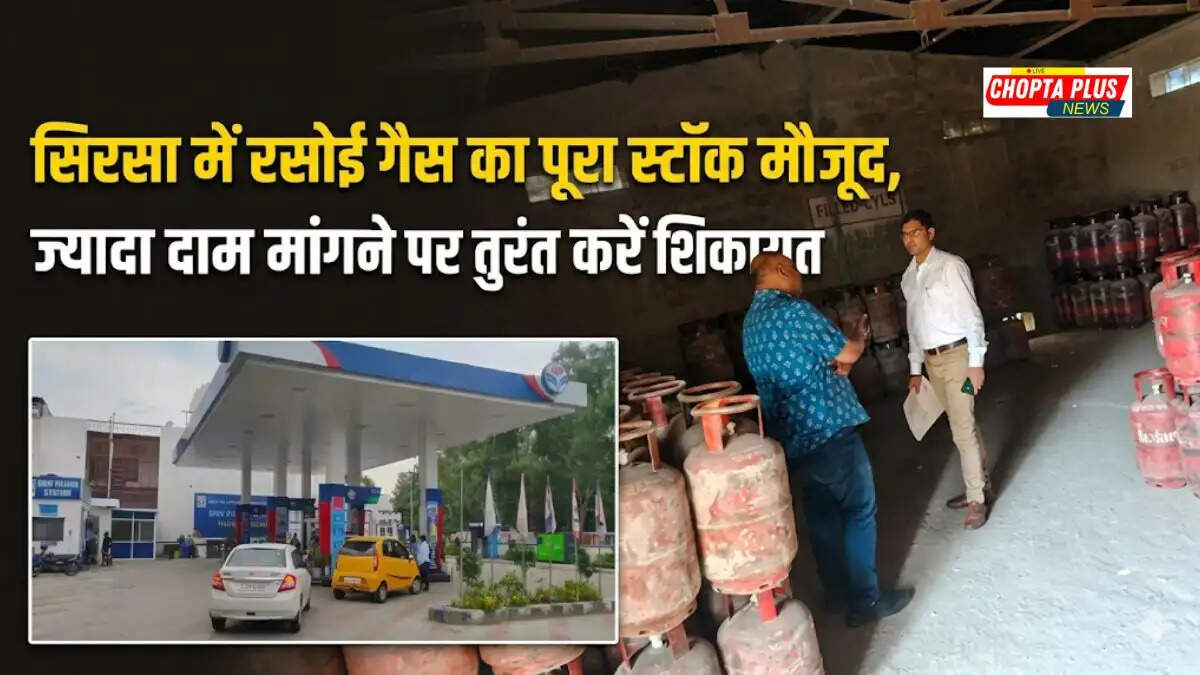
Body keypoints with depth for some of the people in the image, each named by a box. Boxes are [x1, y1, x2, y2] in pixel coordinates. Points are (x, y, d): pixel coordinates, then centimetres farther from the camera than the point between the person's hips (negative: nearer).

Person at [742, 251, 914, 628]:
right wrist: (860, 336, 10)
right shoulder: (793, 310, -17)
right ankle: (865, 601, 7)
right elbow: (846, 353, -10)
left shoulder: (751, 322, 12)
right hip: (827, 429, -9)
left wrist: (833, 362, 11)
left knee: (821, 513, 17)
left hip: (790, 436, 9)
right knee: (858, 511, 2)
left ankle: (837, 592, 28)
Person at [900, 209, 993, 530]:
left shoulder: (950, 265, -9)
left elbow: (971, 314, -12)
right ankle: (979, 485, 25)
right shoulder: (908, 278, 11)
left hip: (956, 355, -7)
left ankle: (977, 498, 2)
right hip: (931, 360, 7)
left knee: (963, 428, -7)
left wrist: (976, 361, -16)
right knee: (961, 426, 14)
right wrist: (915, 369, 16)